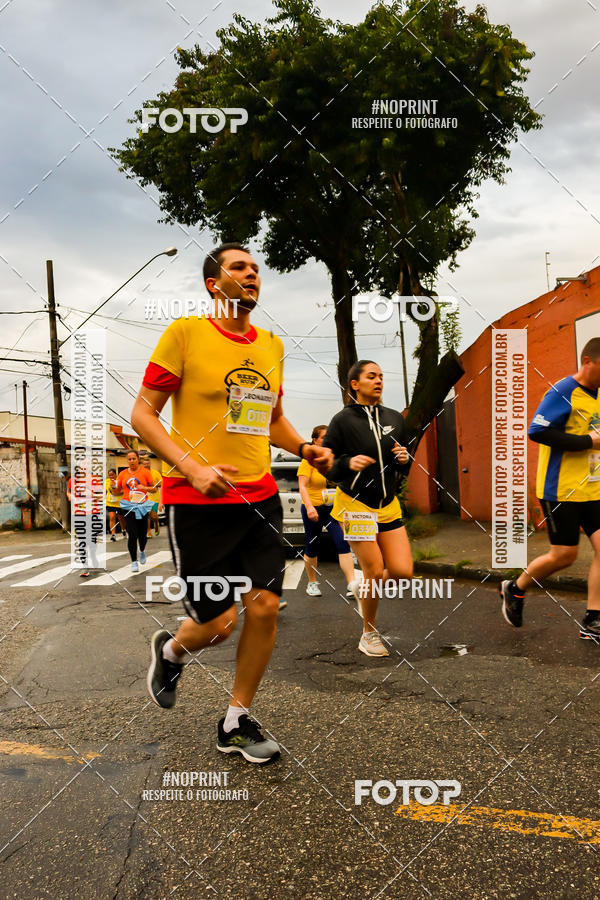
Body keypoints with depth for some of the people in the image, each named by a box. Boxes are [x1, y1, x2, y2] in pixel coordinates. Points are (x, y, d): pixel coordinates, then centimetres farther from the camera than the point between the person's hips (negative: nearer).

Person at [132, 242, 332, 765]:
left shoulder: (272, 345, 12)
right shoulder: (185, 333, -5)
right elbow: (143, 414, -7)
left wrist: (304, 448, 5)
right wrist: (192, 467, -20)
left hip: (259, 496, 6)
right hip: (198, 504, -5)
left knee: (265, 607, 1)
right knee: (217, 623, -1)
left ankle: (237, 724, 23)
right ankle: (170, 651, 36)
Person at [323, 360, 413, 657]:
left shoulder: (394, 418, 8)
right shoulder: (343, 420, -7)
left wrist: (404, 459, -6)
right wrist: (348, 463, -24)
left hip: (389, 505, 5)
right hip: (356, 504, -5)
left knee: (403, 571, -4)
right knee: (374, 571, -4)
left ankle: (363, 589, 29)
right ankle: (369, 634, 18)